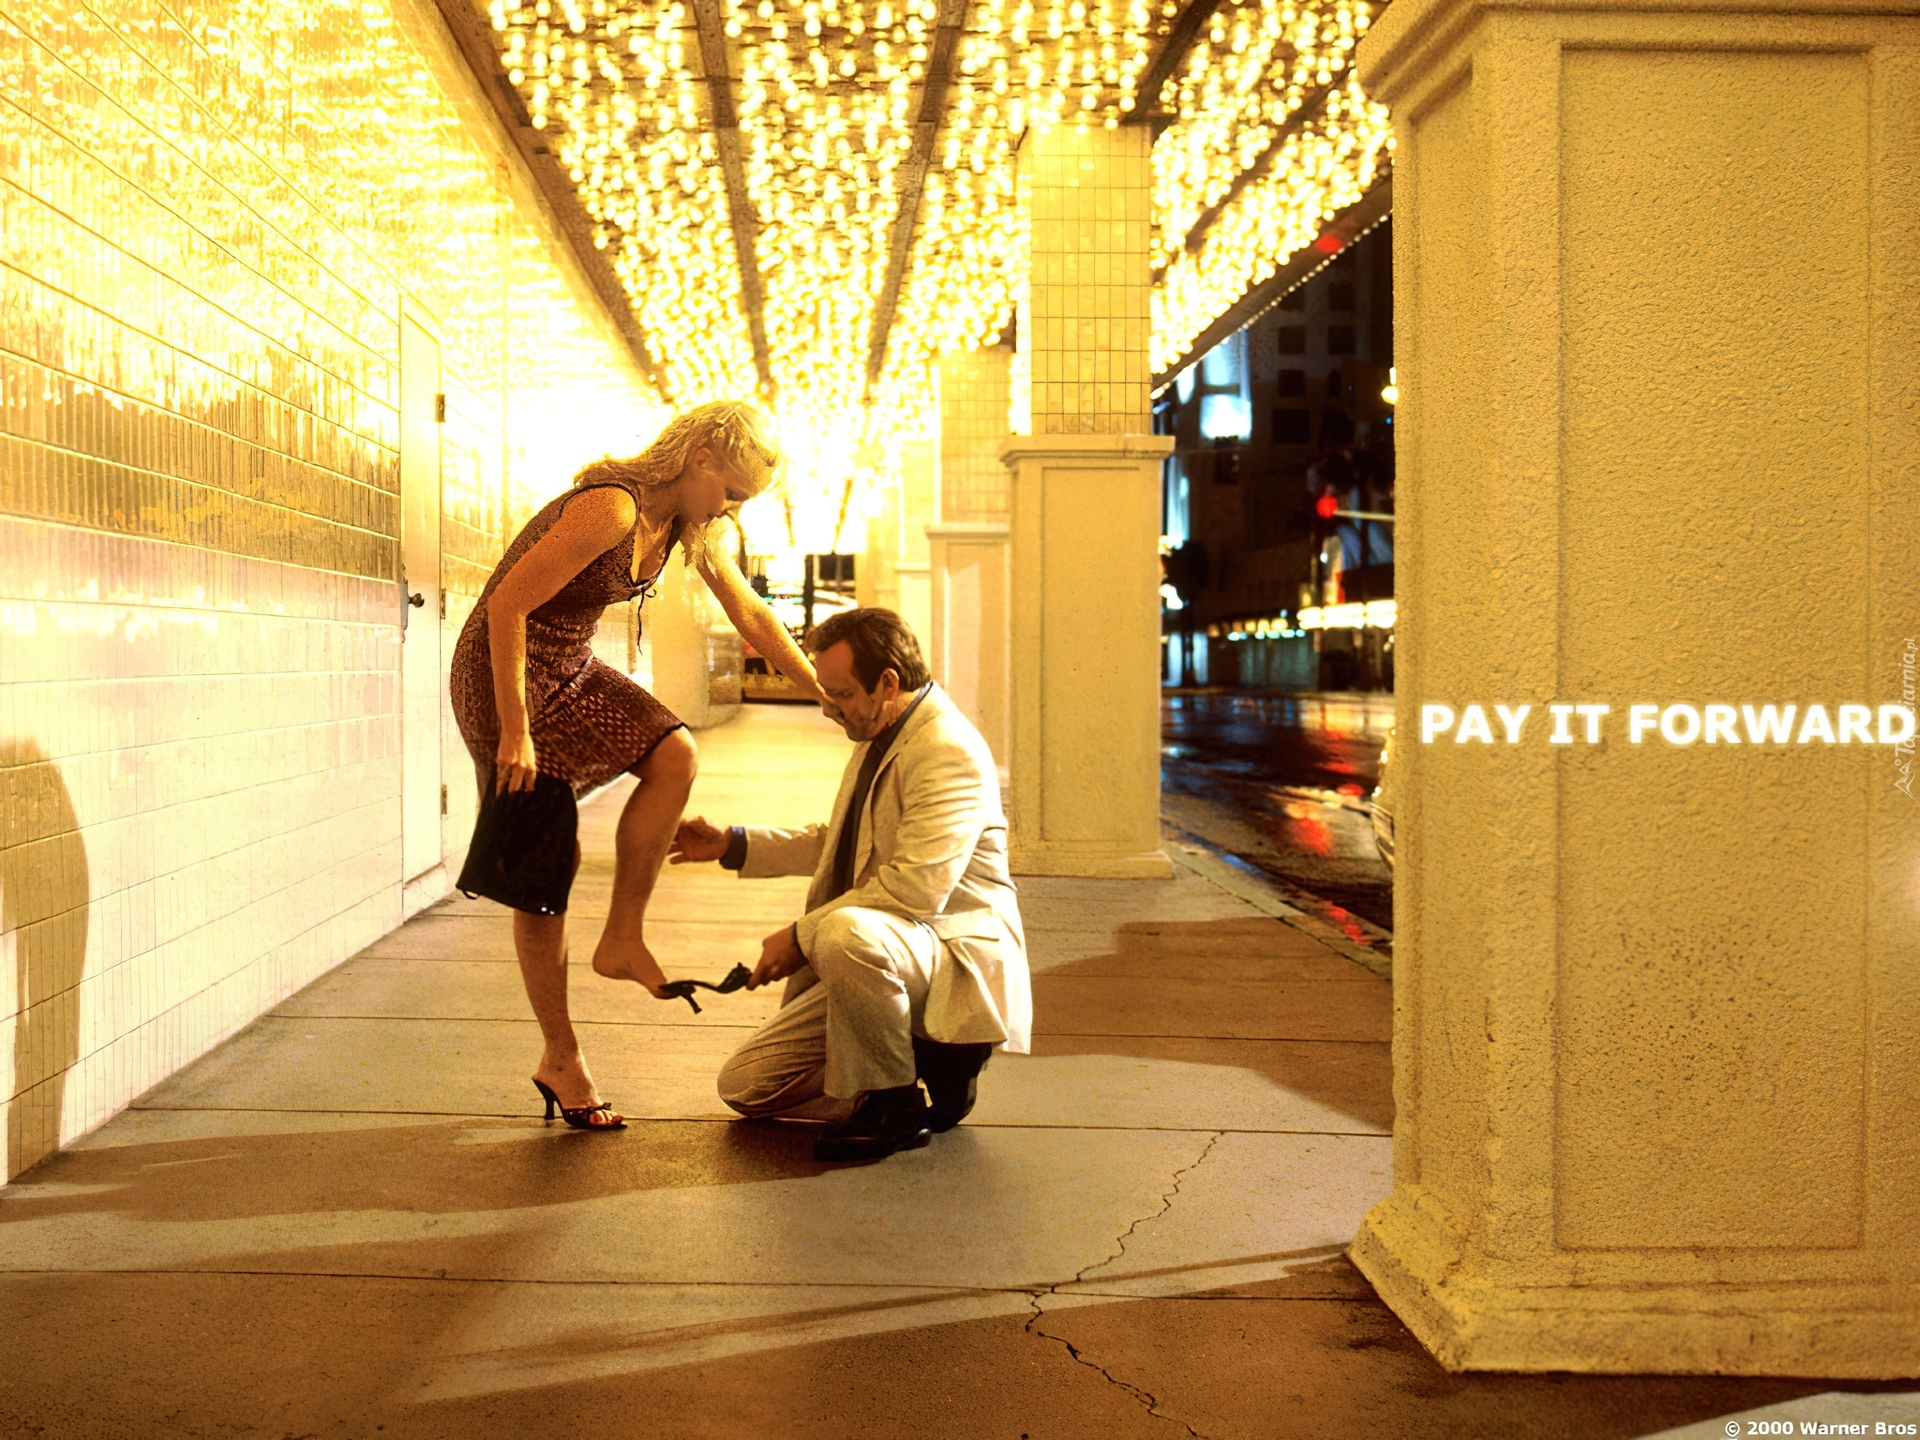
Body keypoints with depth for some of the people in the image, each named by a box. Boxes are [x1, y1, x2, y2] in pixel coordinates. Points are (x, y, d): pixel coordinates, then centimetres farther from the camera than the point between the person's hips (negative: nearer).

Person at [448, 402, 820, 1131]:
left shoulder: (687, 526, 1)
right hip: (503, 669, -8)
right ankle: (560, 1057, 8)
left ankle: (622, 939, -1)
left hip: (572, 670, 8)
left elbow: (752, 615, 10)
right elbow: (507, 604, -27)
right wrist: (515, 731, -25)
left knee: (673, 756, -15)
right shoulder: (611, 509, -27)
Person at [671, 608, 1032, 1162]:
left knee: (844, 933, -42)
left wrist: (802, 935, -21)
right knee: (745, 1084, 2)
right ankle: (924, 1058, 9)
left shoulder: (947, 749, -19)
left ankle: (894, 1104, -19)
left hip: (954, 949, -10)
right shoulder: (880, 738, 14)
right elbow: (839, 846, 28)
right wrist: (732, 844, 18)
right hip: (869, 960, 10)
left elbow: (915, 887, -28)